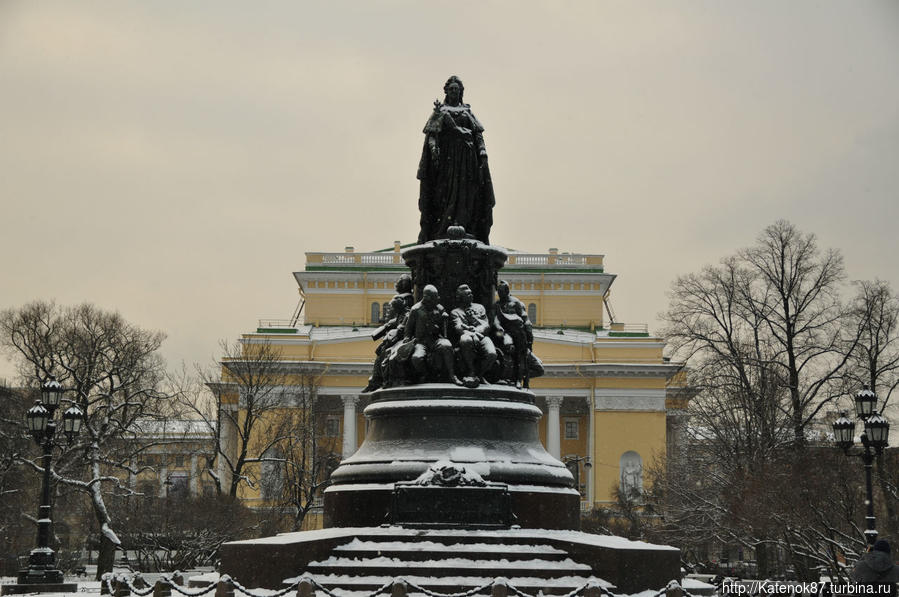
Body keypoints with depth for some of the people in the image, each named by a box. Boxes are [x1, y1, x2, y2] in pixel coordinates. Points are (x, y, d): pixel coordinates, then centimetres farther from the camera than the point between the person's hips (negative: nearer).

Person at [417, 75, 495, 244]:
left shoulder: (467, 111, 19)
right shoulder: (440, 111, 13)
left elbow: (478, 134, 12)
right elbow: (431, 133, 1)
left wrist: (482, 152, -3)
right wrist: (433, 148, -18)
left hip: (466, 157, 2)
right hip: (446, 154, -2)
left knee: (465, 195, -5)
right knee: (445, 191, -10)